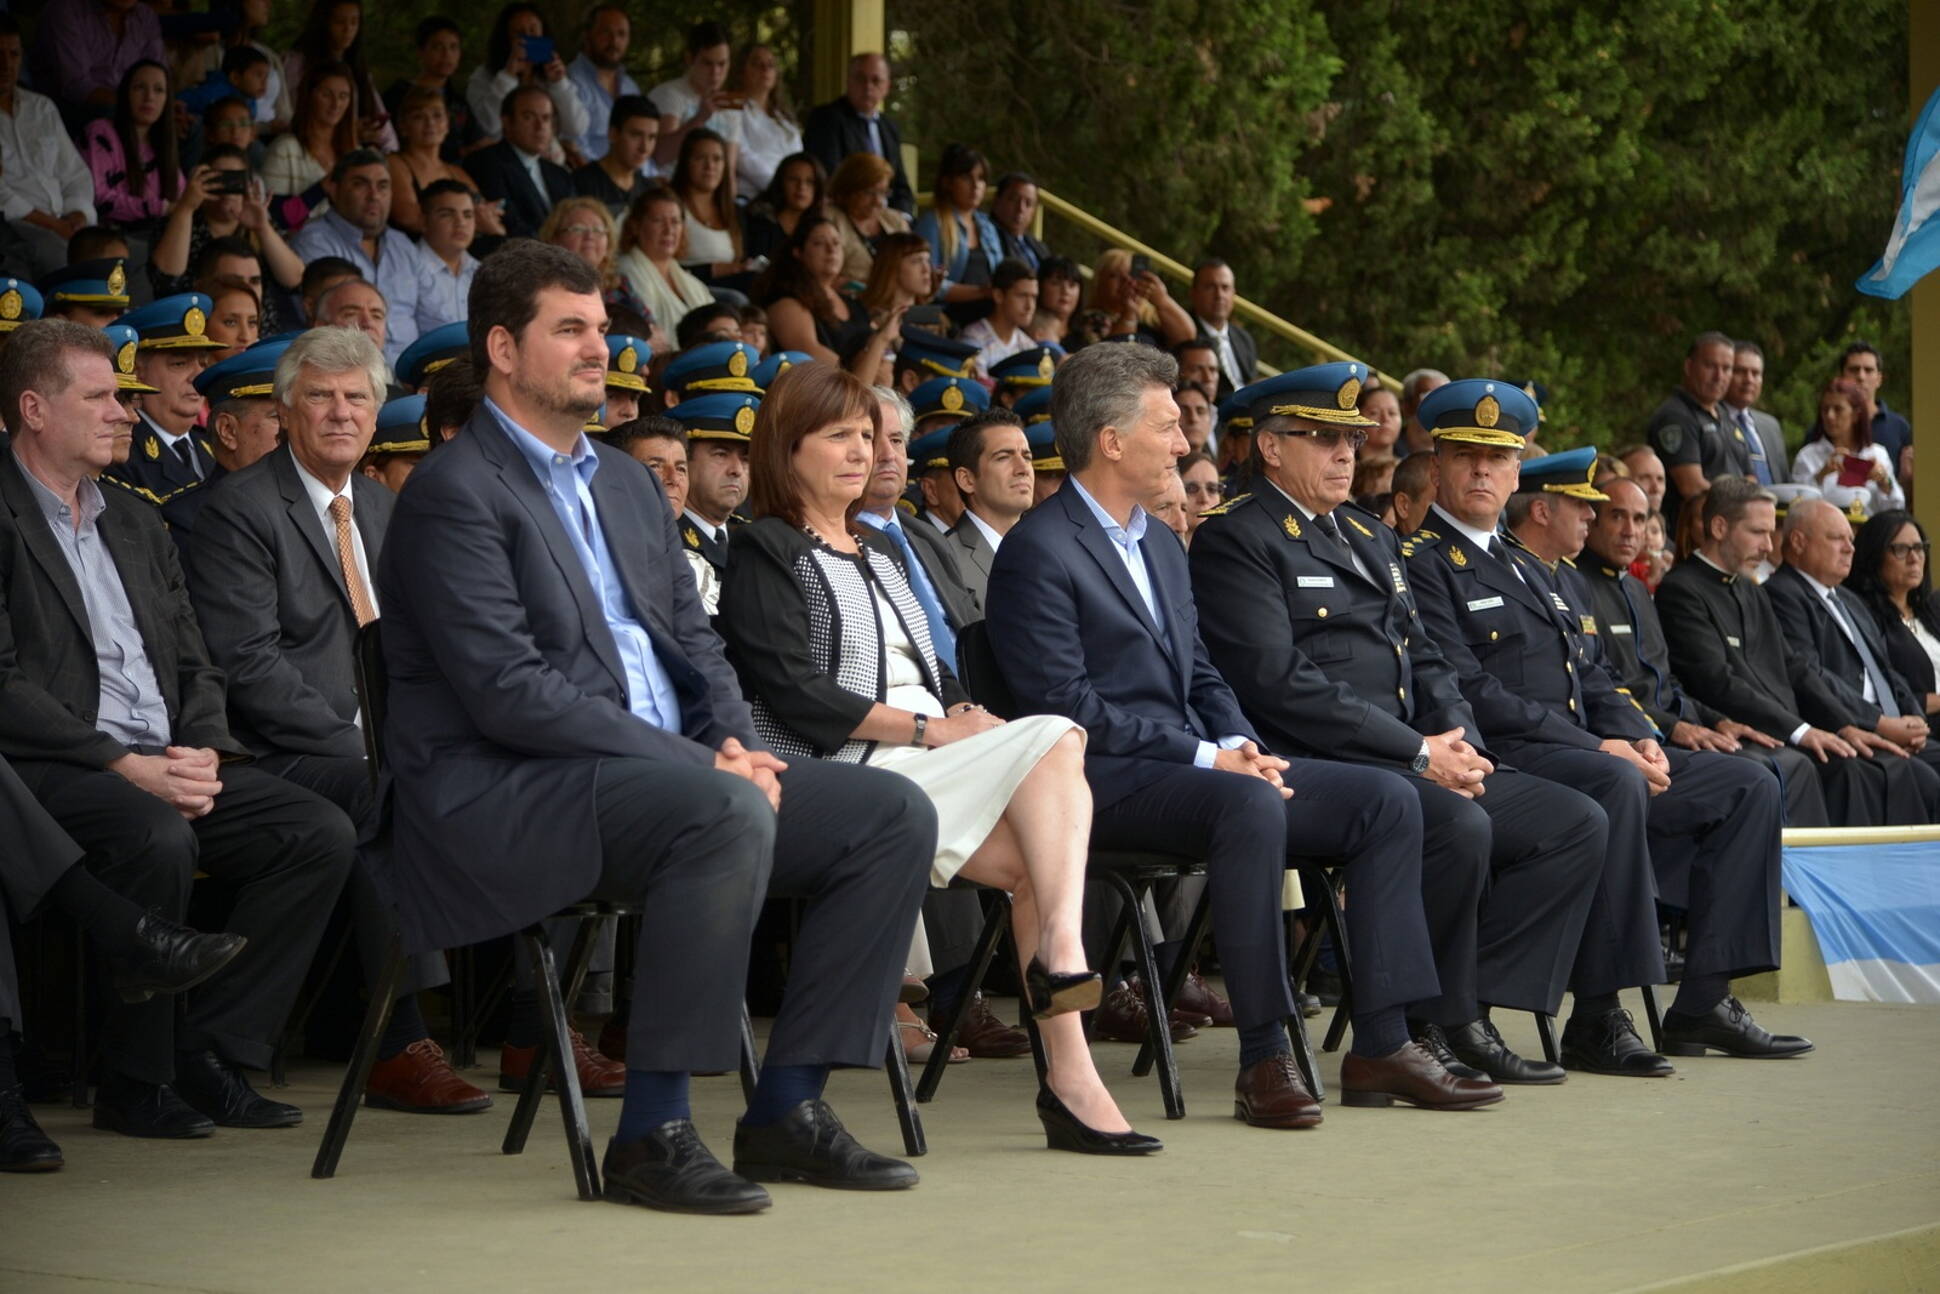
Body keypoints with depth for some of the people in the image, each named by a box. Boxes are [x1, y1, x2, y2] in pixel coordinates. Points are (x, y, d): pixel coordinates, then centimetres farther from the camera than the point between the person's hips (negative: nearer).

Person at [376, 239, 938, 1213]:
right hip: (499, 791, -9)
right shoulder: (453, 494, -8)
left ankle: (786, 1109, -4)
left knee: (894, 814, -5)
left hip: (668, 766, 9)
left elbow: (691, 640, 21)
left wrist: (736, 743, -3)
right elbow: (509, 693, -17)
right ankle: (652, 1133, -27)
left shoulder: (625, 483, 21)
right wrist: (698, 763, -20)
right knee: (727, 816, -36)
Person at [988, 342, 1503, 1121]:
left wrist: (1239, 744, 1)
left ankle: (1381, 1047, -8)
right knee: (1250, 805, -37)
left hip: (1190, 763, 9)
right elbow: (1067, 705, -16)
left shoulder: (1161, 546, 22)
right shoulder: (1038, 552, -9)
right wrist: (1205, 756, -17)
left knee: (1386, 801, -5)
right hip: (1104, 780, -9)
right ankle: (1264, 1060, -32)